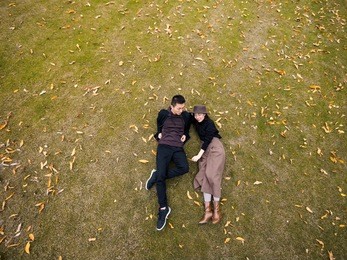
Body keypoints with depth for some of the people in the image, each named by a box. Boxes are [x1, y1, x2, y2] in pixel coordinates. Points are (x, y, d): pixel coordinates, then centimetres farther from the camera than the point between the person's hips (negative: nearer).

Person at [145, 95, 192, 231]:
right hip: (164, 146, -1)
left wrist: (185, 135, 5)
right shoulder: (163, 113, 6)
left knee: (184, 168, -29)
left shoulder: (186, 116, 10)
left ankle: (156, 175, -12)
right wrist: (159, 133, 6)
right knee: (162, 176, -17)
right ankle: (163, 209, -10)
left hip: (178, 148, 2)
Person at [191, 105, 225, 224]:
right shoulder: (196, 122, 13)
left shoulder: (209, 123, -8)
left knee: (212, 175, -19)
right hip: (205, 149, 6)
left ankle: (216, 208, -10)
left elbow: (208, 140, -15)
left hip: (215, 148, -6)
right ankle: (208, 210, -14)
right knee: (205, 176, -9)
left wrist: (199, 155, -18)